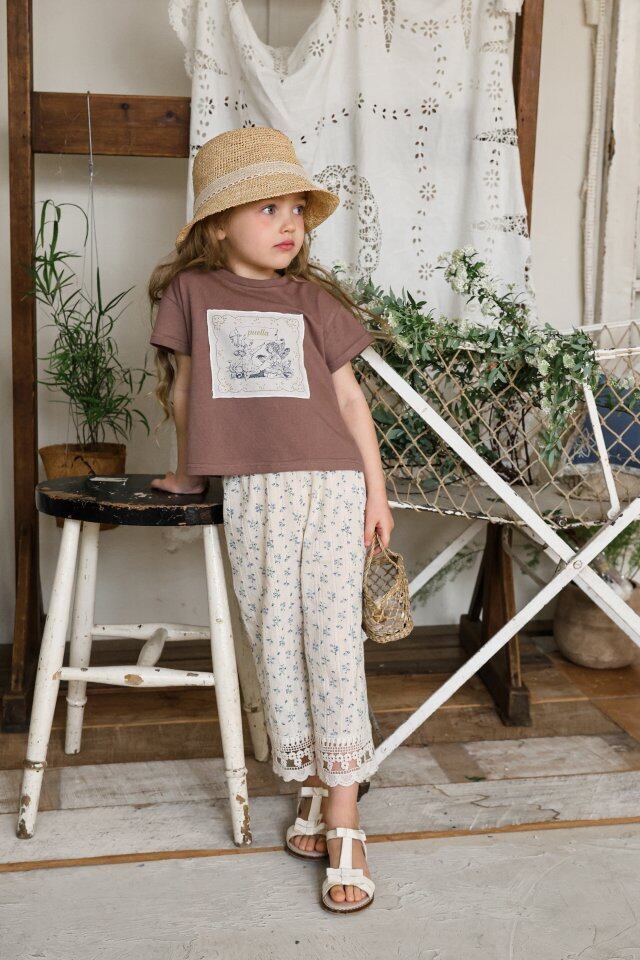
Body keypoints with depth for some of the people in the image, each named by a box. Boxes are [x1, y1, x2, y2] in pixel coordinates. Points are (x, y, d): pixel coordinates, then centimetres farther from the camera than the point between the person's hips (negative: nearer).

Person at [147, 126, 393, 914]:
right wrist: (188, 471, 21)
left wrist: (376, 488, 6)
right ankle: (313, 789, 19)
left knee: (332, 641, -7)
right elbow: (183, 388, 15)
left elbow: (348, 396, 10)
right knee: (275, 645, 3)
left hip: (330, 485, 0)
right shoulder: (190, 293, 7)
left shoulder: (314, 300, 8)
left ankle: (344, 826, -3)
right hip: (250, 495, 1)